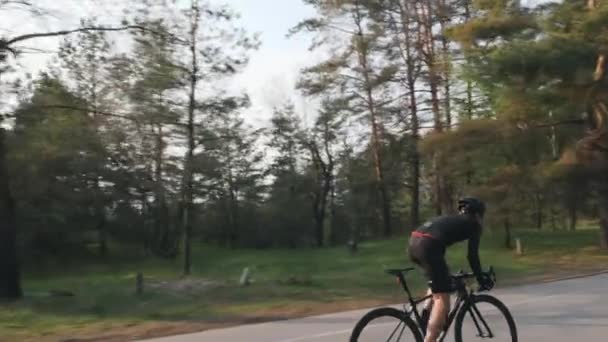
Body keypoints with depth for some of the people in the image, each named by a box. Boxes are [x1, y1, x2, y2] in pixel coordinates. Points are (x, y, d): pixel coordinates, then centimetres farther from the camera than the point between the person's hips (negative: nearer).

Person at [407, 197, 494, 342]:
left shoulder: (451, 220, 35)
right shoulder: (474, 224, 16)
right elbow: (472, 255, 9)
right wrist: (481, 279, 21)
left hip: (413, 243, 8)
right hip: (428, 246, -8)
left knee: (439, 282, 30)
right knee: (442, 297, -2)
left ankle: (425, 313, 18)